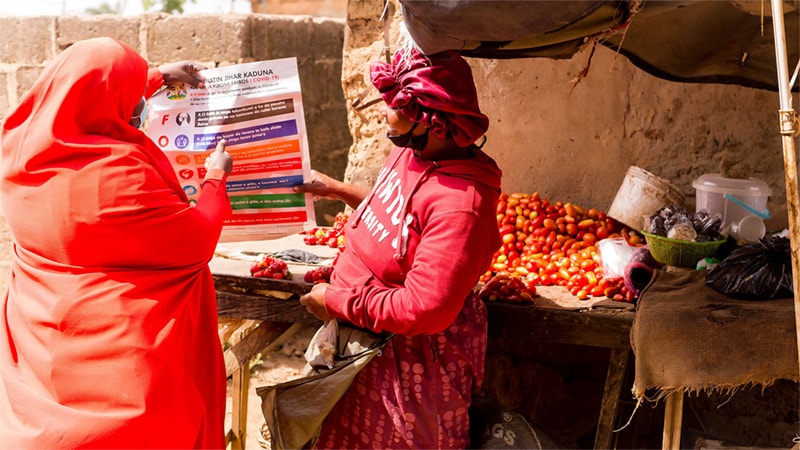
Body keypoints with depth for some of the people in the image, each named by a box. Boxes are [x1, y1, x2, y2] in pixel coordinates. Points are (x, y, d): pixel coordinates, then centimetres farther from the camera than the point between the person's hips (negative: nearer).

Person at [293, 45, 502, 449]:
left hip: (412, 354, -8)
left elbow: (423, 310, -33)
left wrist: (337, 301, -23)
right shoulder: (411, 154, -5)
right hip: (369, 340, 9)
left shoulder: (459, 205, -33)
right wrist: (339, 190, 14)